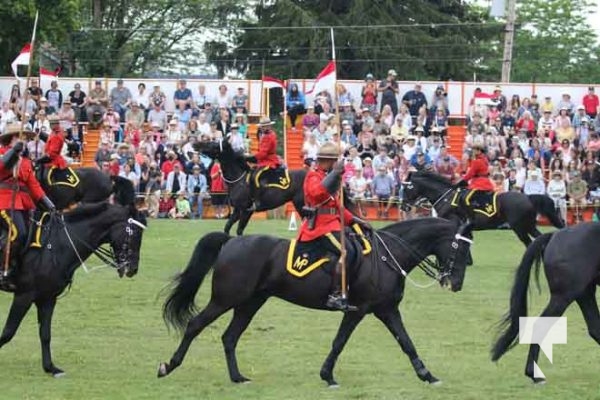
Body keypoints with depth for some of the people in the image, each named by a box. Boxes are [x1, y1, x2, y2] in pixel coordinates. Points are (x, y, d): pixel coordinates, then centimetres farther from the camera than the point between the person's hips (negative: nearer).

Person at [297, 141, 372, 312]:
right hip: (320, 226, -10)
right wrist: (334, 174, -32)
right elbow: (316, 193, -32)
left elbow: (336, 206, 25)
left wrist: (355, 220, 17)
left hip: (330, 223, 10)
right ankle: (336, 296, -29)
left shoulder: (324, 176, 22)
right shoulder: (314, 176, -7)